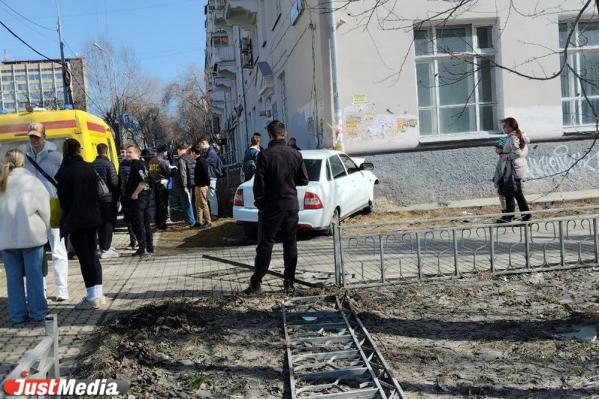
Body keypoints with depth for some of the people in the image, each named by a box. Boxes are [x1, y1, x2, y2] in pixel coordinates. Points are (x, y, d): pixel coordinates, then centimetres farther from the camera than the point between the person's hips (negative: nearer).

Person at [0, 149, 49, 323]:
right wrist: (44, 229, 9)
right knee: (34, 273, 6)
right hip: (31, 234, -3)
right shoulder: (31, 181, -6)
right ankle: (37, 311, 11)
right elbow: (45, 208, -4)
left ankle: (17, 314, 15)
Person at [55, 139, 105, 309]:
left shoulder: (64, 172, -11)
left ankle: (92, 297, 2)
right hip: (92, 218, 6)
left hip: (75, 221, -6)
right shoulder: (89, 168, 5)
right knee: (92, 255, 13)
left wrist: (68, 218, 4)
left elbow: (63, 199, -10)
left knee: (84, 258, -2)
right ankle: (98, 294, 17)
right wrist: (94, 212, 15)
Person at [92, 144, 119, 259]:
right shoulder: (108, 164, -12)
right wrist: (117, 194, -1)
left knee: (100, 222, 14)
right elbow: (114, 182, -16)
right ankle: (106, 249, -2)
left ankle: (102, 248, 19)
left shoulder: (92, 165, 4)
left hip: (97, 198, 5)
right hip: (109, 197, -5)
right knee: (109, 223, 0)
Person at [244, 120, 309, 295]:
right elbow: (304, 180, 6)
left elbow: (259, 183, -11)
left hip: (271, 206, -3)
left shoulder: (265, 155, -11)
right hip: (291, 205, 3)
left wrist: (259, 202, 2)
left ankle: (256, 283, 5)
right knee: (290, 244, 10)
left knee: (265, 245, 3)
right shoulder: (295, 154, 1)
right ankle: (289, 283, 13)